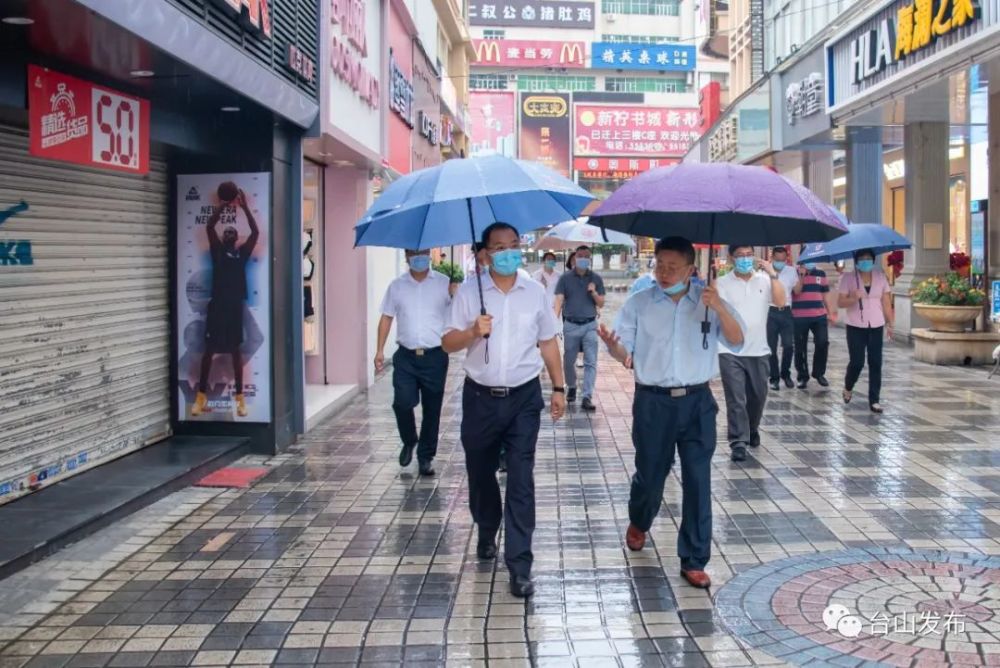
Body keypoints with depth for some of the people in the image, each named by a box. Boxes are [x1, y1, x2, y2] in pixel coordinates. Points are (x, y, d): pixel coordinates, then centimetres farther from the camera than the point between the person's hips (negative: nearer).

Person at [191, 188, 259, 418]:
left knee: (236, 350, 5)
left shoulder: (242, 253, 11)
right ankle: (201, 396, 8)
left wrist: (245, 207, -5)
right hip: (217, 304, 0)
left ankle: (240, 397, 8)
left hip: (235, 305, 0)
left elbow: (255, 231, 1)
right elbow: (209, 227, -2)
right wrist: (223, 205, -8)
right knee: (209, 349, 2)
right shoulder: (217, 251, 10)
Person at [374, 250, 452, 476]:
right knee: (402, 403, -10)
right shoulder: (396, 286, 8)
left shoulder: (444, 284, 2)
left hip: (435, 356, -1)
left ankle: (425, 457, 20)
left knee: (432, 409, 6)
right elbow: (386, 318, 10)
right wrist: (379, 351, 4)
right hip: (406, 356, 1)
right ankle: (409, 442, 19)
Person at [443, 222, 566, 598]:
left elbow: (548, 342, 10)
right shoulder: (469, 293, -2)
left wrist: (558, 388, 8)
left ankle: (519, 565, -3)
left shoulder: (535, 293, 3)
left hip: (524, 398, 0)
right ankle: (487, 533, 42)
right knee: (480, 472, 15)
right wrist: (472, 332, -24)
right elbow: (448, 343, -4)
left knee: (521, 481, -5)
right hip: (481, 398, 1)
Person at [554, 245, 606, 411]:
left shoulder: (596, 279, 6)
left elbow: (601, 304, 8)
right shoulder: (565, 278, 2)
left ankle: (587, 397, -8)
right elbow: (559, 300, -5)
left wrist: (594, 293, -12)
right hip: (571, 325, 0)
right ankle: (571, 388, 35)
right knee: (569, 361, 11)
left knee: (591, 362, -7)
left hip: (590, 325, 0)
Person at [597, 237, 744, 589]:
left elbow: (737, 340, -7)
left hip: (697, 402, 0)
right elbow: (624, 351, 0)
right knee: (650, 474, 13)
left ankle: (694, 561, 12)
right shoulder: (638, 303, 0)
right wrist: (613, 345, -25)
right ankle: (638, 523, 46)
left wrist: (719, 307, -23)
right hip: (653, 402, 0)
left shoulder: (709, 301, 1)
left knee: (698, 482, 1)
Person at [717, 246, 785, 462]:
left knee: (758, 395, 16)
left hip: (758, 350, 3)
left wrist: (773, 275, -14)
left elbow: (780, 302, -9)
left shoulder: (765, 280, 4)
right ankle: (738, 442, -5)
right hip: (730, 351, -3)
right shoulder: (723, 283, -1)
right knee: (736, 399, -7)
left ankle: (752, 430, 39)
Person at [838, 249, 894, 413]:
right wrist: (853, 298, -25)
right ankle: (848, 388, 26)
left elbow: (886, 302, 7)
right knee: (857, 362, -4)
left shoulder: (881, 277, 4)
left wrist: (890, 323, 4)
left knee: (875, 363, 1)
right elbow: (840, 303, -7)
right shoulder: (848, 278, -5)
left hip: (876, 326, 3)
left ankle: (874, 400, 7)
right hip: (856, 327, -3)